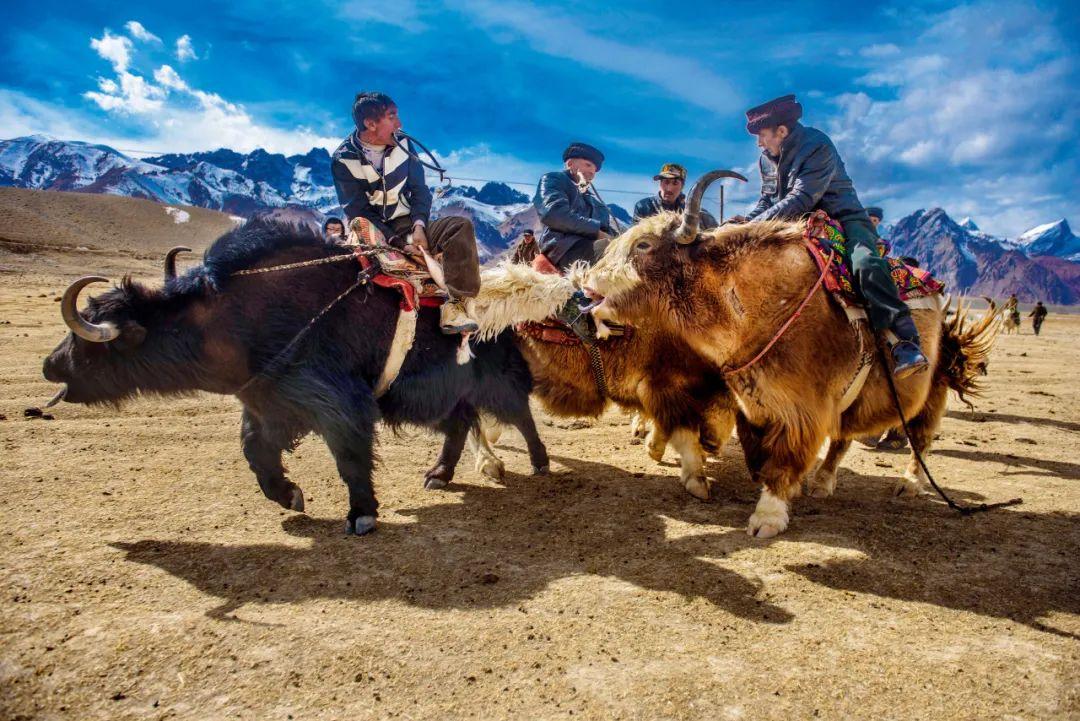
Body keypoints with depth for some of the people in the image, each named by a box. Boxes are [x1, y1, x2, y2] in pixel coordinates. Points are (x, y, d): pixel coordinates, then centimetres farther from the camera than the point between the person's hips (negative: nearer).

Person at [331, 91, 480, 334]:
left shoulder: (402, 144, 5)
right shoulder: (344, 160, -6)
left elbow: (419, 190, 7)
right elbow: (358, 211, -11)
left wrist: (418, 226, -13)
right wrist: (399, 242, -21)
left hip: (409, 226, 3)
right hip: (375, 233, -3)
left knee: (461, 227, -21)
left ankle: (454, 305, -34)